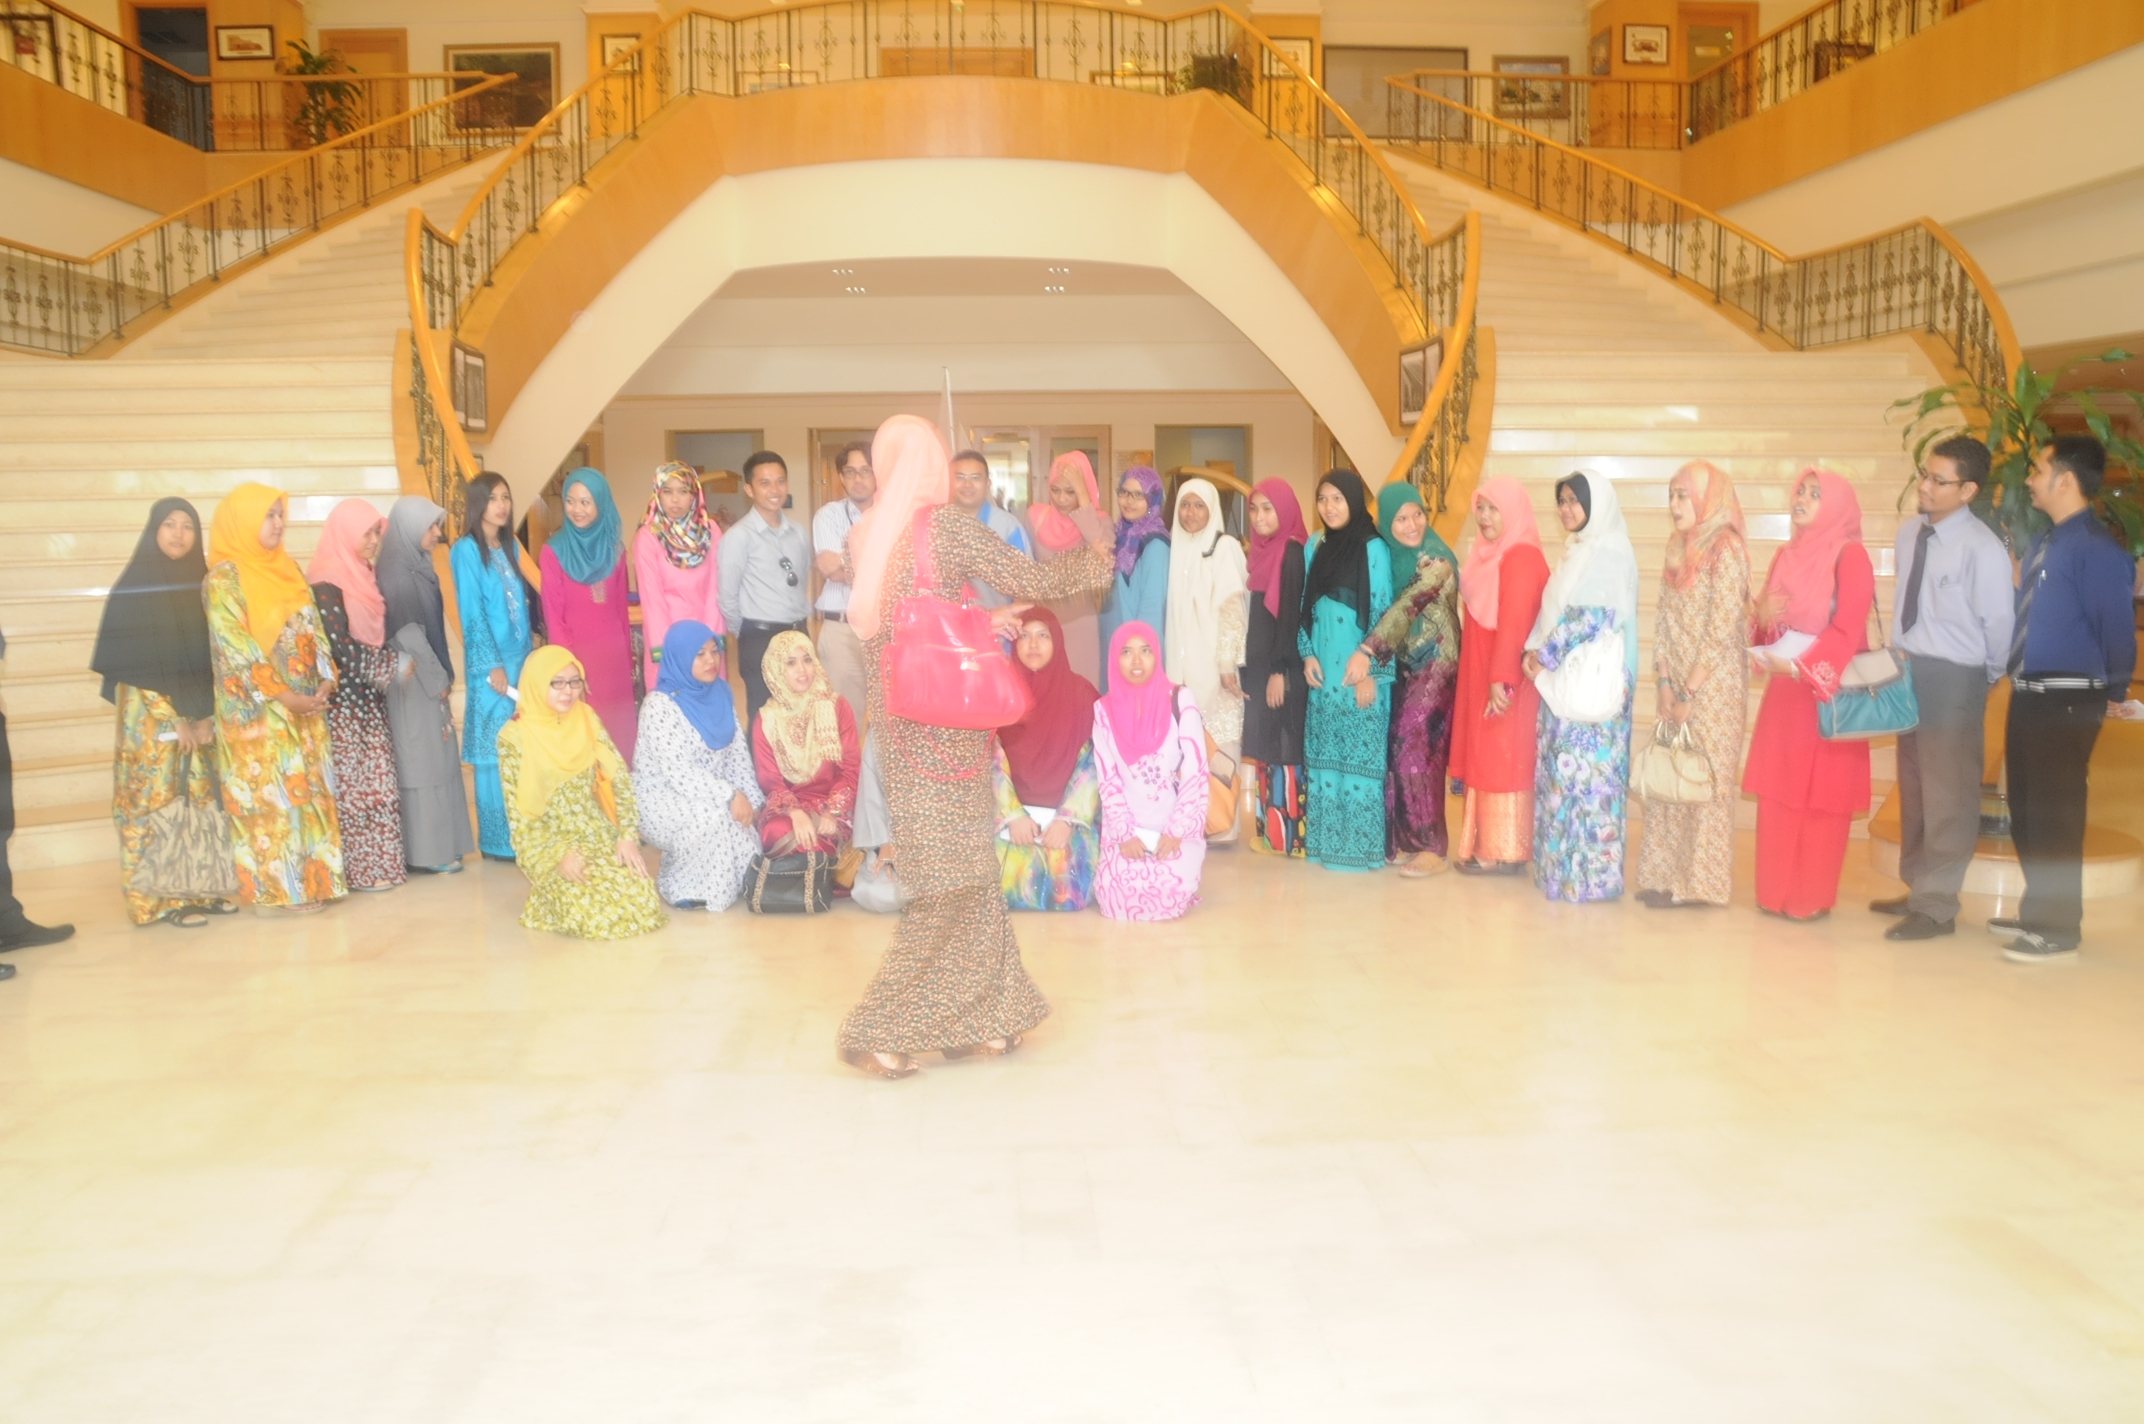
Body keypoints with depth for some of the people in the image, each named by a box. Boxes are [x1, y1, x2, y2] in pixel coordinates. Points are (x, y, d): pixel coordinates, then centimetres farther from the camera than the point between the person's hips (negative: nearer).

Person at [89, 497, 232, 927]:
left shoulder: (200, 584, 9)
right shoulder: (134, 587, -6)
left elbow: (210, 658, 8)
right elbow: (131, 666, -9)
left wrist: (204, 713, -3)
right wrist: (173, 718, -12)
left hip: (200, 717, 5)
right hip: (152, 718, -5)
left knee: (202, 800, 5)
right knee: (158, 800, -3)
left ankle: (202, 889, 13)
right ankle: (164, 899, 3)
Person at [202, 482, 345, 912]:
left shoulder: (286, 569, 11)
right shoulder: (224, 578, -10)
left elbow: (313, 627, 11)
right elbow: (235, 648, -15)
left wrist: (326, 679, -4)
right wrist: (282, 696, -18)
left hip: (306, 703, 7)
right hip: (258, 709, -7)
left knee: (308, 790, 8)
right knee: (270, 793, -1)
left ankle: (312, 877, 15)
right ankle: (279, 886, 6)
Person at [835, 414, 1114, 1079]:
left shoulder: (863, 538, 8)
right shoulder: (950, 528, -11)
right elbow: (1034, 583, -7)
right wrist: (1097, 552, 10)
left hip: (896, 718, 7)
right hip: (948, 719, -7)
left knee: (963, 872, 14)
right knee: (952, 877, 0)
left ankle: (971, 1020, 20)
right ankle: (878, 1030, 0)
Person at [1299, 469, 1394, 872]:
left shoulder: (1373, 549, -6)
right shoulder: (1314, 548, 11)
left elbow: (1382, 613, -9)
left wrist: (1371, 672, -13)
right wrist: (1307, 654, 0)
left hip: (1360, 672, -5)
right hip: (1323, 671, 6)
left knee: (1360, 758, -2)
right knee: (1323, 756, 9)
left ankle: (1361, 844, 6)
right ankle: (1326, 840, 17)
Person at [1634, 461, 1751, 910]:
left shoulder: (1726, 550, -12)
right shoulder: (1678, 548, 10)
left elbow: (1721, 632, -16)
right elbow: (1663, 620, 8)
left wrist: (1689, 694, -14)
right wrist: (1664, 683, 0)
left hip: (1713, 687, -7)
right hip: (1677, 685, 7)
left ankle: (1698, 883, 10)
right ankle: (1667, 875, 19)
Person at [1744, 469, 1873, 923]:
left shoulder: (1849, 556, -8)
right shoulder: (1786, 556, 14)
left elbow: (1848, 627, -16)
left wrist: (1803, 667, -24)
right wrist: (1762, 617, -4)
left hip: (1826, 689, -7)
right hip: (1783, 689, 7)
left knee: (1820, 794, -1)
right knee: (1777, 791, 8)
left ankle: (1812, 897, 6)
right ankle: (1776, 892, 16)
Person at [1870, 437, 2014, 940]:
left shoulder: (1983, 549, -18)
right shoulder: (1909, 532, 4)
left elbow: (1998, 622, -13)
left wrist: (1986, 680, -1)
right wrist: (1900, 660, 10)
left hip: (1954, 678, -8)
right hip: (1908, 671, 8)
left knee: (1947, 794, 2)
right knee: (1912, 785, 18)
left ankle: (1936, 907, 13)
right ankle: (1917, 886, 33)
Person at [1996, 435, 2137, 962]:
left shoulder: (2096, 550, -16)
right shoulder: (2044, 545, 11)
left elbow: (2116, 627, -15)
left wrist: (2111, 696, -7)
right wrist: (2013, 674, 12)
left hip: (2066, 701, -9)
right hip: (2029, 696, 9)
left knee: (2054, 811, -2)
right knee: (2025, 806, 17)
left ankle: (2059, 928, 9)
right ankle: (2039, 911, 30)